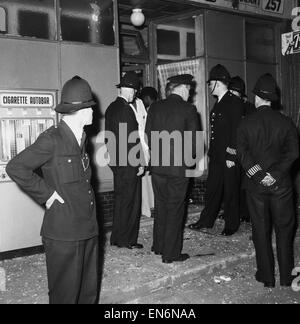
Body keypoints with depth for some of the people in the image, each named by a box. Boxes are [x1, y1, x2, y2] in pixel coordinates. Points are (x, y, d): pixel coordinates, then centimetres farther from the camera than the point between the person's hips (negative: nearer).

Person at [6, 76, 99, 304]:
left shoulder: (82, 138, 11)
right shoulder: (52, 140, -14)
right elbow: (15, 168, -18)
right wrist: (46, 194, -14)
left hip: (88, 231, 8)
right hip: (63, 234, -8)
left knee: (89, 291, 17)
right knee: (66, 293, 5)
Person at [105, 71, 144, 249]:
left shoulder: (111, 108, 11)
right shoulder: (125, 109, -17)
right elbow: (131, 139, -20)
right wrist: (139, 163, -14)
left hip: (116, 161, 9)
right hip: (128, 164, -9)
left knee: (121, 200, 17)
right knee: (130, 201, 2)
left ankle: (117, 238, 26)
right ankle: (126, 240, 11)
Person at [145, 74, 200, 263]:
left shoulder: (155, 107, 4)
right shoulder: (188, 110, -8)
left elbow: (148, 136, 7)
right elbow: (194, 141, -8)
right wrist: (188, 158, 9)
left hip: (157, 165, 5)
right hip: (178, 167, -4)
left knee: (161, 206, 17)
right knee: (175, 209, 5)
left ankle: (159, 246, 28)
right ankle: (171, 253, 11)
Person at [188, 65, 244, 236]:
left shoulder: (234, 102, -12)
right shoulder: (219, 103, 14)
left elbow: (236, 131, -16)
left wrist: (231, 157, -18)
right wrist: (212, 153, 13)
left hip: (229, 157, -8)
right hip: (216, 156, 8)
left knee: (231, 192, 4)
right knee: (212, 190, 13)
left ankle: (232, 225, 18)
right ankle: (206, 223, 22)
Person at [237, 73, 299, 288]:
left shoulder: (246, 123, -2)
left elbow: (243, 153, -11)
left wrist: (259, 175, -11)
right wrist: (276, 174, -11)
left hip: (256, 184, 0)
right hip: (281, 184, 0)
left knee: (261, 231, 9)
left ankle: (267, 277, 17)